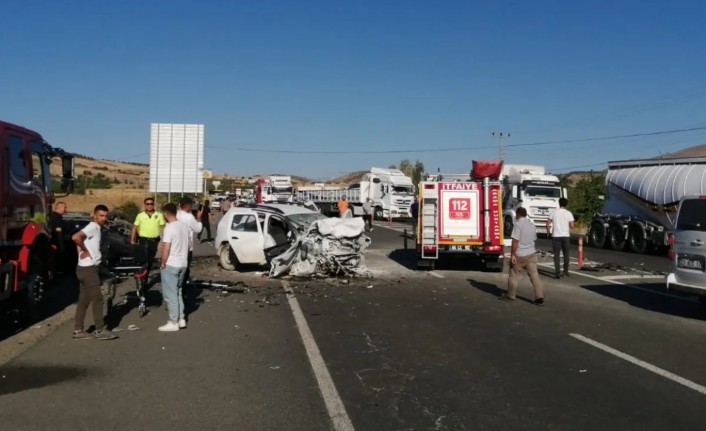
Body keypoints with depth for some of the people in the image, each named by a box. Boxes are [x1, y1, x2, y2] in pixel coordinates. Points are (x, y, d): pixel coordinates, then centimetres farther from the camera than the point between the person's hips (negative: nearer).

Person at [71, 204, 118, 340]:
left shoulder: (96, 228, 15)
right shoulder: (93, 227, -15)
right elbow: (76, 237, -30)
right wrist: (85, 251, -18)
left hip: (86, 268, 10)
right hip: (88, 268, -10)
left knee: (83, 301, 12)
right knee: (97, 299, -4)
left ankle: (78, 331, 16)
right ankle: (100, 330, 2)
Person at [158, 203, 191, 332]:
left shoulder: (169, 228, -18)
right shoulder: (185, 226, 6)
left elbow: (166, 248, -20)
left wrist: (162, 263, -9)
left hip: (170, 265, -8)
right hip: (183, 264, 8)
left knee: (170, 294, 0)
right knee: (178, 292, 18)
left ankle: (173, 322, 4)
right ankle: (181, 319, 20)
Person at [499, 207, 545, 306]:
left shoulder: (518, 224, -13)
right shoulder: (532, 225, 10)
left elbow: (515, 241, -19)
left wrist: (512, 255, -16)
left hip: (520, 255, -6)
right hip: (531, 254, 6)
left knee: (514, 276, 8)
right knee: (534, 275, 3)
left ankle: (510, 295, 20)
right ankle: (540, 297, -4)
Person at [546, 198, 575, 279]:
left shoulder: (554, 212, 0)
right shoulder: (568, 213, -2)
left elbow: (548, 223, -1)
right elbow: (572, 226, -7)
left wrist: (548, 231, 14)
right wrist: (568, 229, 15)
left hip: (556, 236, 0)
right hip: (565, 235, 0)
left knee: (556, 254, 2)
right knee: (566, 254, 14)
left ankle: (557, 273, -5)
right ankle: (565, 272, 18)